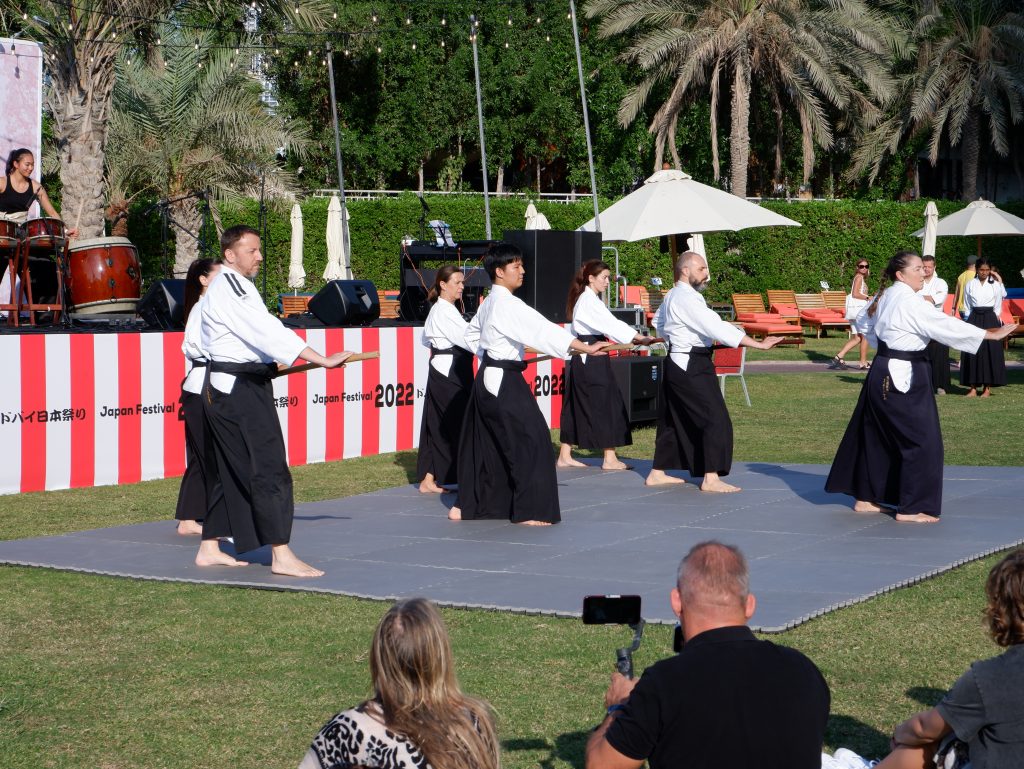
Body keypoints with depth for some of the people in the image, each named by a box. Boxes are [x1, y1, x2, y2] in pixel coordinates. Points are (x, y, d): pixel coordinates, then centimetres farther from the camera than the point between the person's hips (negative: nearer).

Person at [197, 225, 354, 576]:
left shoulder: (228, 287, 19)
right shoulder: (230, 289, -15)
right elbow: (266, 331, -24)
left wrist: (265, 365, 15)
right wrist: (322, 360, -27)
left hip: (223, 389, 11)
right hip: (238, 389, -11)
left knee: (227, 471, 15)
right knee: (269, 470, -12)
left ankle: (209, 548, 22)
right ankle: (281, 556, -13)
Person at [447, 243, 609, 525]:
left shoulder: (488, 303, 13)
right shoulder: (508, 305, -18)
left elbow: (472, 334, 29)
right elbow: (544, 330, -27)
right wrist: (586, 348, -31)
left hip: (488, 378, 10)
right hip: (504, 383, -10)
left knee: (484, 443, 16)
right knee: (530, 439, -8)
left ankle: (466, 506, 24)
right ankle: (529, 510, -6)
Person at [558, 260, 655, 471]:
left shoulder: (585, 299, 18)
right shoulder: (589, 301, -13)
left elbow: (605, 326, 17)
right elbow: (611, 325, -21)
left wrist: (633, 340, 6)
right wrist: (641, 338, -23)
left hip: (582, 359, 10)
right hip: (592, 359, -10)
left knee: (576, 406, 12)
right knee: (605, 405, -6)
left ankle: (564, 456, 16)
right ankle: (610, 459, -4)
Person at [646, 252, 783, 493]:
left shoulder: (671, 297, 12)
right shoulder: (687, 299, -19)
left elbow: (660, 324, 28)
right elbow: (717, 328, -26)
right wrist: (759, 344, -27)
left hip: (677, 363, 10)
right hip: (691, 367, -10)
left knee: (673, 420, 17)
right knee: (716, 419, -9)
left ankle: (657, 473, 24)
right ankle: (711, 479, -9)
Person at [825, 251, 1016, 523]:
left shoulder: (885, 297, 10)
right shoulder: (909, 301, -19)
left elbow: (863, 318, 26)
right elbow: (943, 325, -22)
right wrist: (989, 334, -19)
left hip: (883, 375, 10)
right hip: (903, 377, -10)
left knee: (874, 437, 17)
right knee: (921, 441, -6)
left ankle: (865, 498, 26)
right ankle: (910, 508, -3)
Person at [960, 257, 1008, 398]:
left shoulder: (995, 284, 3)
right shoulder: (970, 284, 5)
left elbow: (998, 306, 9)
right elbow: (967, 306, 10)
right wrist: (968, 321, 5)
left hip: (990, 319, -1)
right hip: (974, 319, 1)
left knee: (990, 352, -3)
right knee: (973, 352, -2)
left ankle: (987, 387, 3)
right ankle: (973, 387, 2)